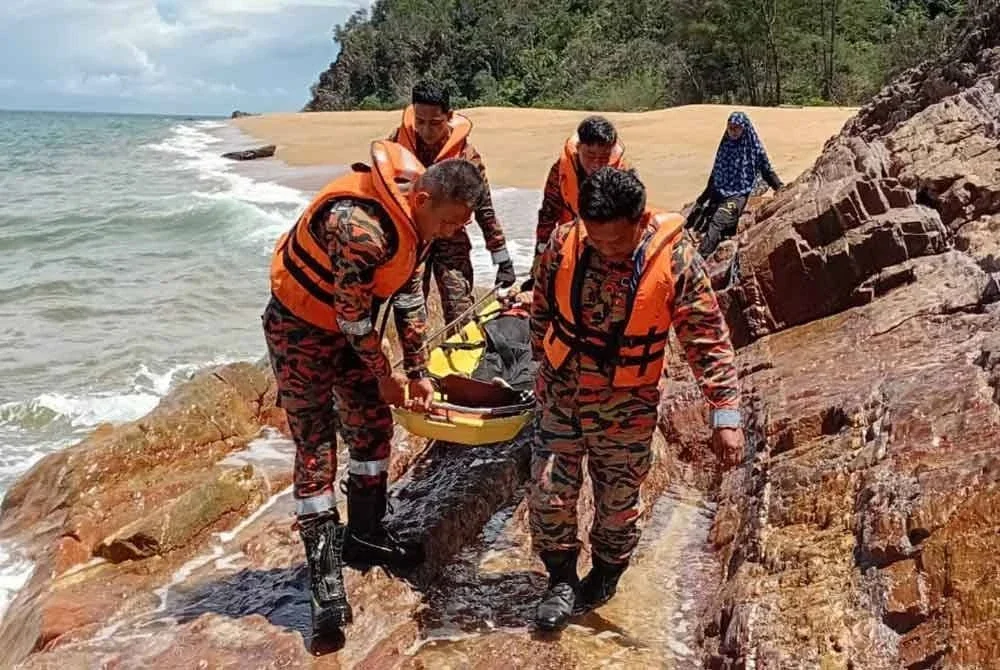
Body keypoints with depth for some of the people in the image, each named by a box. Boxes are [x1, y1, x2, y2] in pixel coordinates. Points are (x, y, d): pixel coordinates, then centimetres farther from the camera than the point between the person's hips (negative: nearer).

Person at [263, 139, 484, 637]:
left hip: (349, 329, 8)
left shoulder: (417, 217, -7)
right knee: (316, 449, -8)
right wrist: (383, 374, -11)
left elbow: (409, 295, 3)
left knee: (372, 428, 12)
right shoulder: (359, 226, -35)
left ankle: (363, 534, 30)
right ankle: (325, 579, -2)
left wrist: (417, 371, 4)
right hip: (300, 329, -8)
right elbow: (353, 314, -26)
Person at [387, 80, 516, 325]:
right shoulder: (397, 140, -11)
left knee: (461, 318, -9)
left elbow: (484, 207, -9)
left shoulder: (465, 153, -16)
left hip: (450, 238, -2)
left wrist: (502, 260, -8)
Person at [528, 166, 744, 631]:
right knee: (548, 492, 5)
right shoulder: (564, 243, -13)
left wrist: (726, 414, -19)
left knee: (617, 502, 14)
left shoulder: (674, 260, -20)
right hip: (559, 396, 2)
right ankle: (561, 578, 29)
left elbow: (708, 340, -15)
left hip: (626, 408, -2)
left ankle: (606, 575, 40)